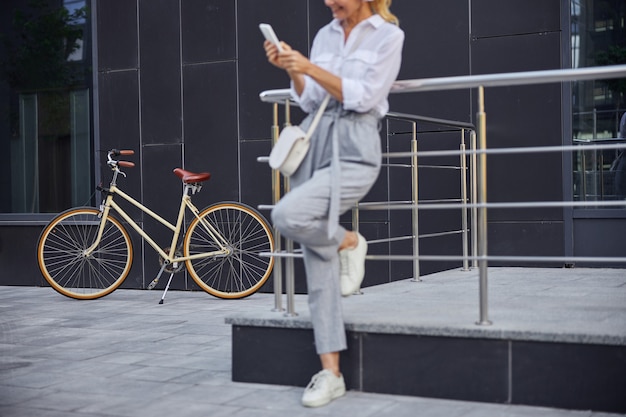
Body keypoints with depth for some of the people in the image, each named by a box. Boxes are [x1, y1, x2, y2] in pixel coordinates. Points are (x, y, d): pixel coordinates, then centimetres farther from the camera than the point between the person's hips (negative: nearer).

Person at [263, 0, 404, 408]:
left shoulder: (388, 35, -1)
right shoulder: (325, 35, 14)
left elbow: (364, 96, -11)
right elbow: (310, 101, 13)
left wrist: (312, 69, -15)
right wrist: (291, 70, -2)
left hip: (354, 150, -5)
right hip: (313, 142, 6)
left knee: (287, 215, -29)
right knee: (319, 267, 0)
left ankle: (348, 242, 4)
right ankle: (331, 372, 6)